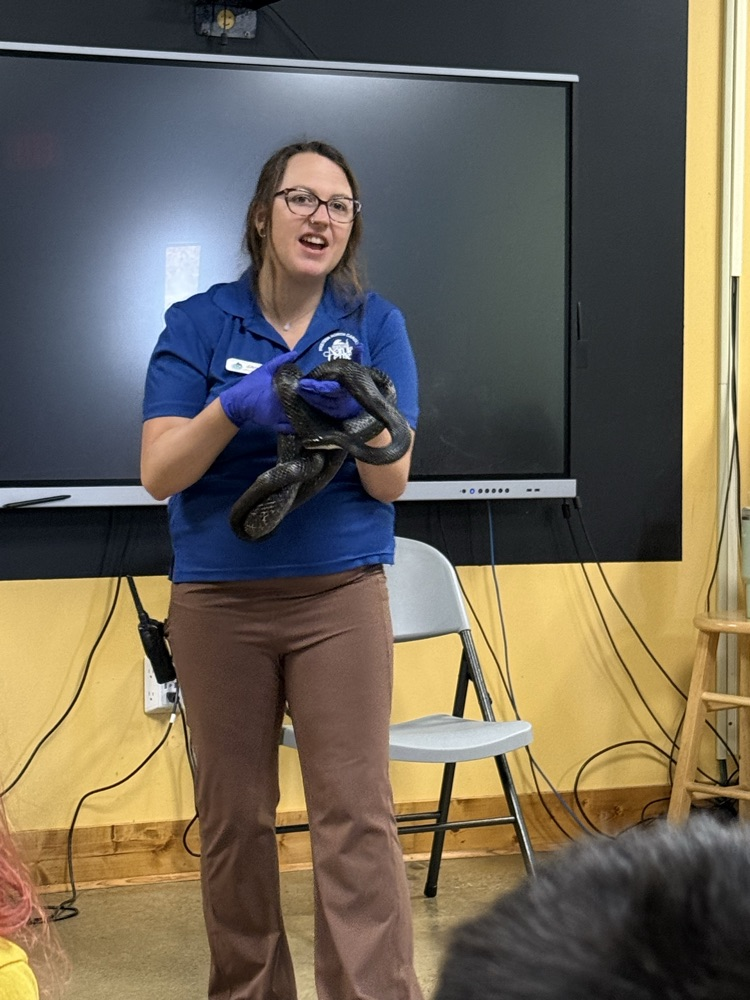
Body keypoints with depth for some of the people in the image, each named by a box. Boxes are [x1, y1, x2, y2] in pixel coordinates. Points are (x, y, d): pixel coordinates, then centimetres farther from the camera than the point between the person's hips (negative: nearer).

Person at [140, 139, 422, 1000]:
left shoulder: (375, 325, 2)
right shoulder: (197, 323, 0)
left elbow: (391, 481, -3)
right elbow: (158, 473, -8)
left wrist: (355, 414, -23)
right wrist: (234, 409, -25)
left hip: (340, 596, 0)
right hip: (218, 601, 1)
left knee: (356, 815, -6)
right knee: (233, 817, 9)